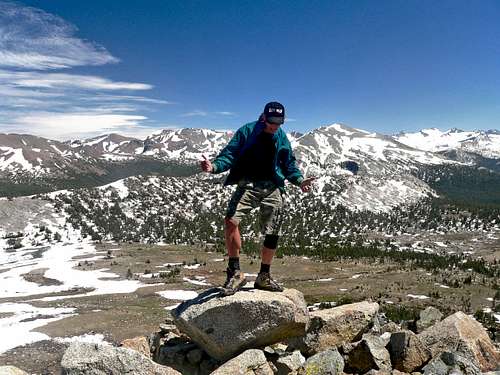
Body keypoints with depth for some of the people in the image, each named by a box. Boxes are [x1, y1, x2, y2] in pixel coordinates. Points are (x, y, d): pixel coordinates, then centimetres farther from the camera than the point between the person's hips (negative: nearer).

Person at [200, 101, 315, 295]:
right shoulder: (246, 131, 1)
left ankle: (264, 277, 22)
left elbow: (289, 164, 18)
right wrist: (215, 166, -23)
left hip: (272, 188, 3)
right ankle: (235, 272, -14)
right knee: (231, 221, -25)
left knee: (273, 234, 3)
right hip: (248, 184, -3)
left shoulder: (282, 138, 13)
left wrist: (299, 180, 0)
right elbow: (230, 154, -5)